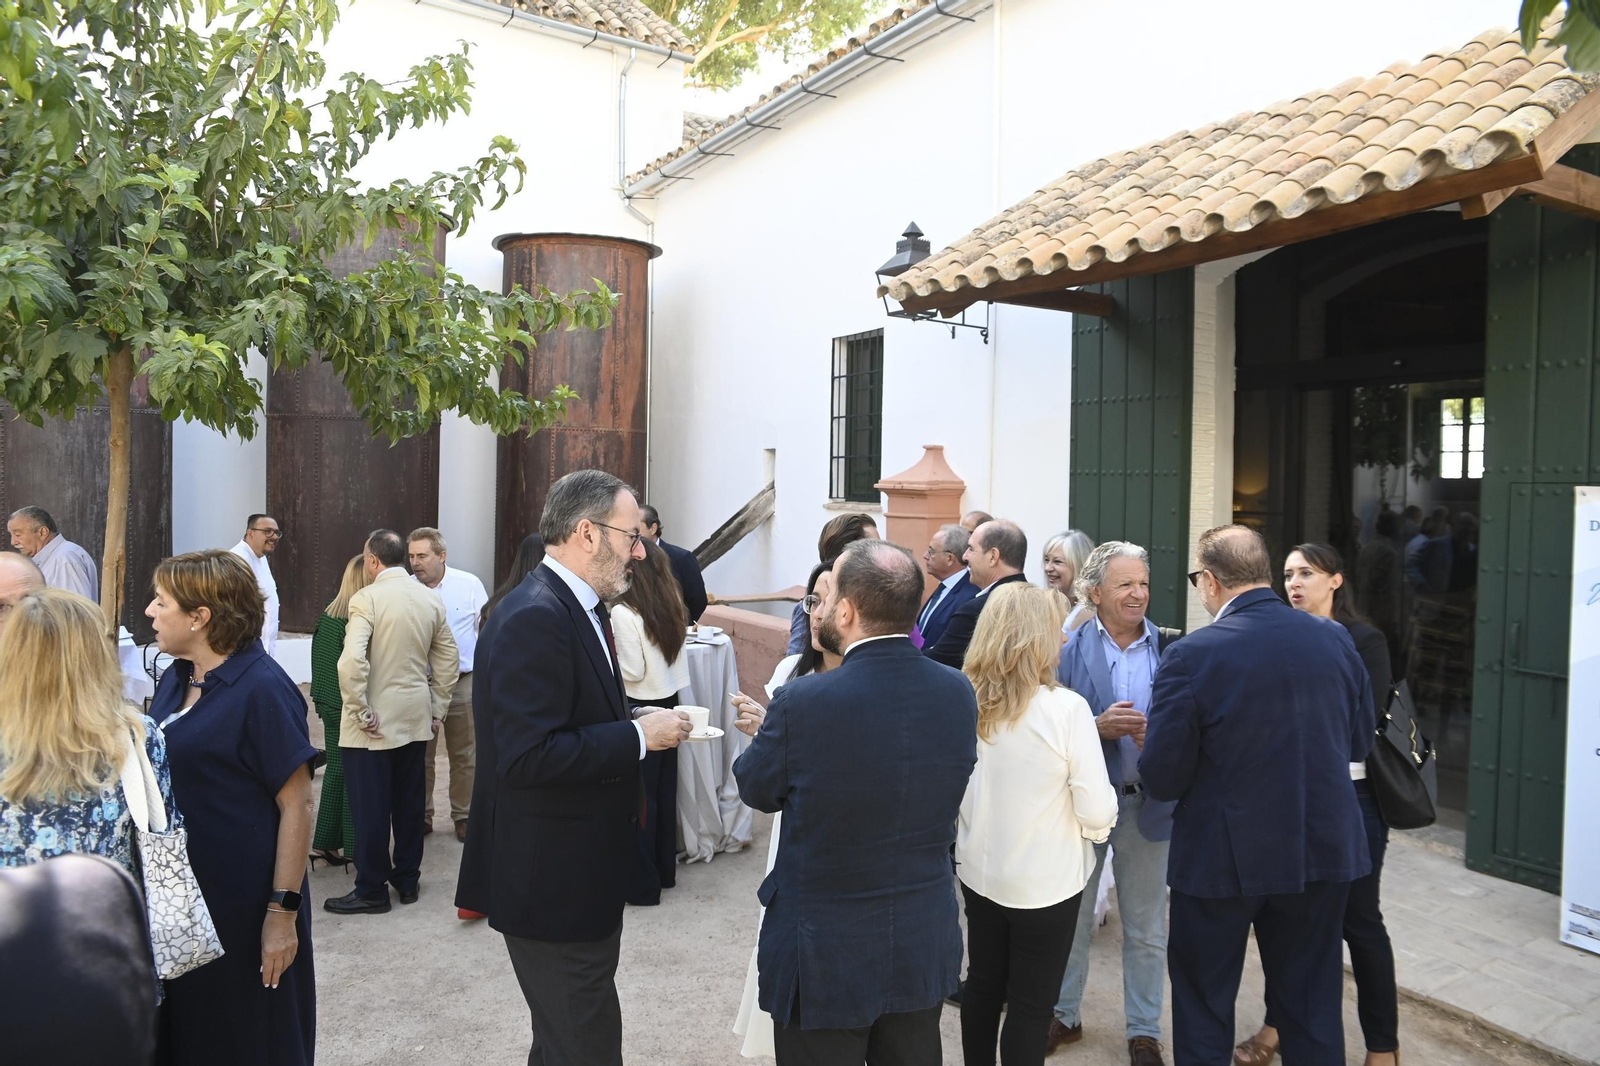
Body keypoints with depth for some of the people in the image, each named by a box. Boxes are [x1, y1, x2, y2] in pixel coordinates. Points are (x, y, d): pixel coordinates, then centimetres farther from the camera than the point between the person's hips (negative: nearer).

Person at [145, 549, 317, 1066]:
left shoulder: (262, 689, -17)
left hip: (243, 906, -7)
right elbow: (157, 778, 17)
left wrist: (283, 911, -20)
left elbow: (297, 806, -18)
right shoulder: (174, 680, 6)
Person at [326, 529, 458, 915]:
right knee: (409, 803, 15)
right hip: (416, 719, 6)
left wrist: (361, 712, -16)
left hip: (375, 723, -6)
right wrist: (437, 710, 15)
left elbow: (351, 662, -25)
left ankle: (372, 891, 13)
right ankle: (407, 880, 26)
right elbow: (448, 661, 8)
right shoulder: (431, 599, 3)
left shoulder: (366, 598, -14)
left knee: (370, 809, 4)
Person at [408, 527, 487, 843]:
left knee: (465, 755, 8)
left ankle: (463, 815, 22)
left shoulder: (469, 584, -3)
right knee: (420, 755, 10)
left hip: (462, 683, 0)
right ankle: (422, 816, 24)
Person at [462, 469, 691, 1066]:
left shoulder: (577, 609, 10)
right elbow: (528, 758, -28)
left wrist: (642, 727, 1)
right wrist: (639, 736, -22)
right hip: (553, 884, -10)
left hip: (578, 880, 10)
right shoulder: (534, 617, -22)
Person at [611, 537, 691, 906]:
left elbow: (633, 671, -17)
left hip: (639, 708, -7)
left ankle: (642, 882, 14)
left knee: (639, 796, 4)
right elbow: (675, 658, 9)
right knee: (665, 789, 16)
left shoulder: (624, 613, -17)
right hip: (669, 702, 7)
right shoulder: (673, 606, 3)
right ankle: (665, 869, 29)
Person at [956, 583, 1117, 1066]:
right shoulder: (1065, 707, -21)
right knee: (1031, 1005, 10)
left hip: (979, 872, 5)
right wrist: (1093, 829, 6)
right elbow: (1097, 812, -16)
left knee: (982, 984, 21)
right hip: (1045, 881, -4)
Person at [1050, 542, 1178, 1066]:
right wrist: (1098, 727, -25)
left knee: (1147, 930, 14)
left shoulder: (1170, 650, -2)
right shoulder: (1068, 651, -7)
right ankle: (1064, 1014, 36)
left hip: (1150, 804, 1)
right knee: (1071, 919, 16)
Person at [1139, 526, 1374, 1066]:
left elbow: (1161, 780, -16)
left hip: (1224, 856, -4)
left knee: (1204, 1007, 14)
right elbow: (1359, 742, 9)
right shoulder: (1335, 640, -3)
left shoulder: (1191, 656, -19)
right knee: (1313, 1007, 20)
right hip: (1323, 849, 5)